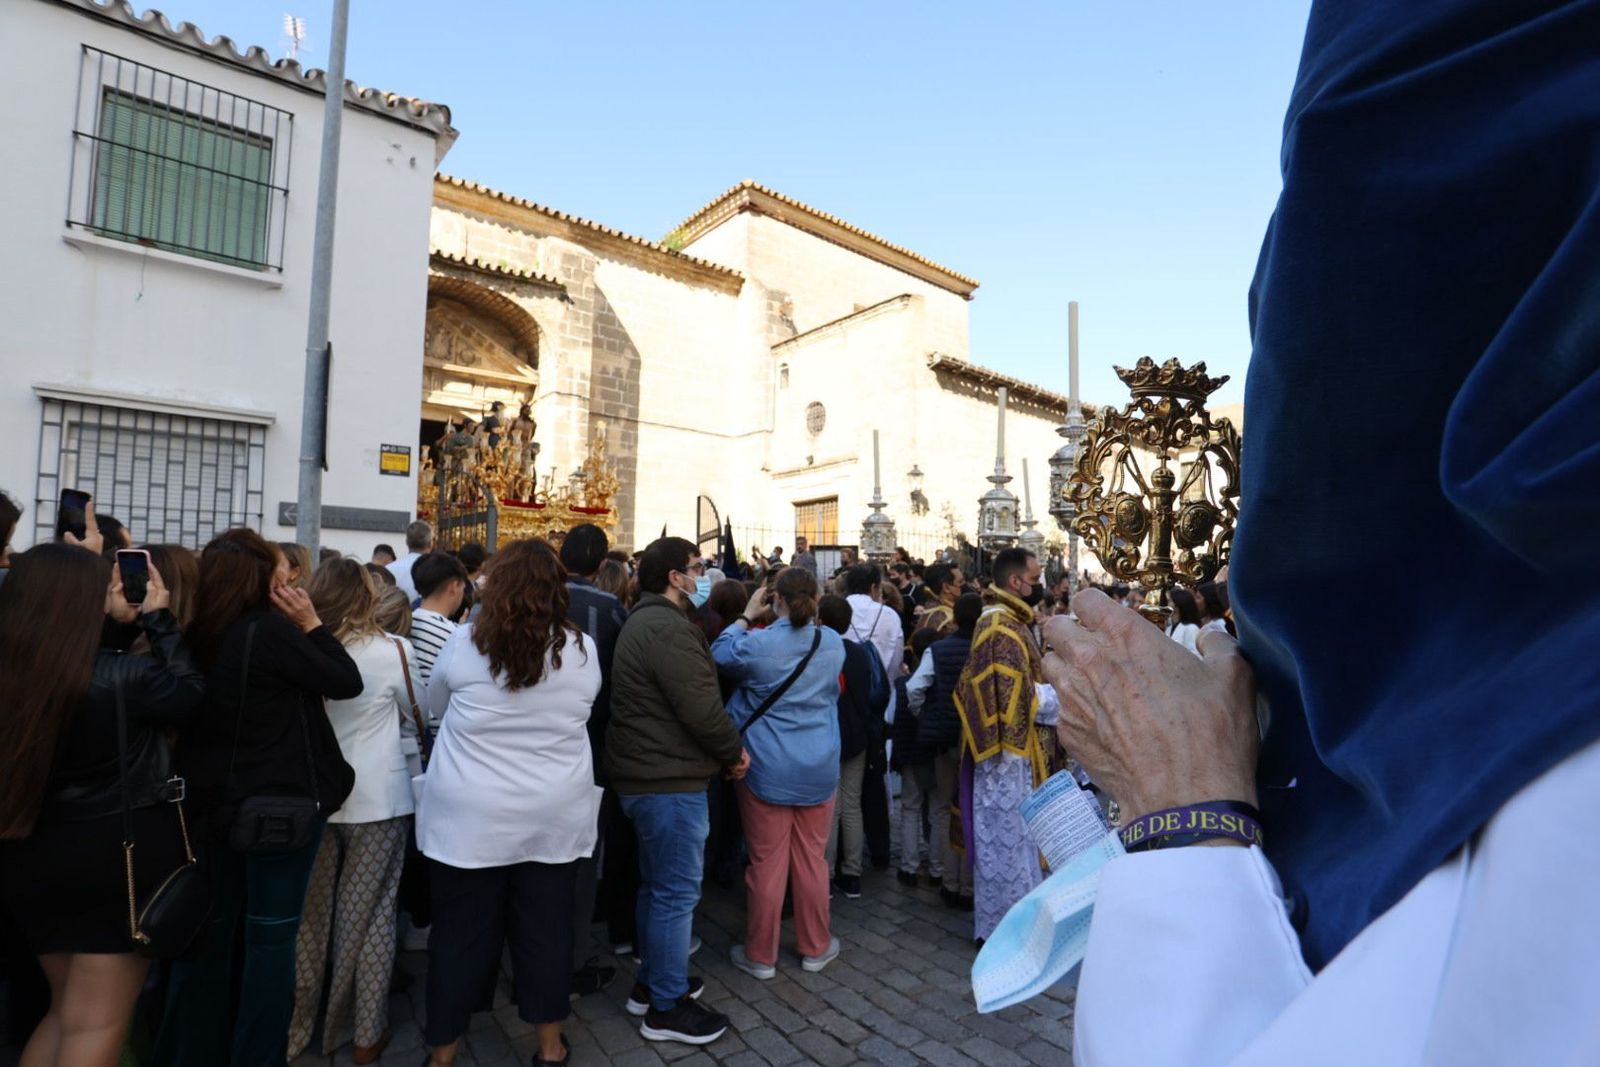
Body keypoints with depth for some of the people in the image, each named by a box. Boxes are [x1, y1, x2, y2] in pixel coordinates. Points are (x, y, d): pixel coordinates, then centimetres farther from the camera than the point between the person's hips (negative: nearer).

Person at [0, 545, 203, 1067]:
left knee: (68, 1010, 26)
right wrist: (157, 617, -3)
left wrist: (121, 623, 10)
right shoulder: (120, 676, -21)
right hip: (123, 851, -6)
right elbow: (190, 692, -4)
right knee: (96, 1024, 10)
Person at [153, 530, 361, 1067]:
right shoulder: (272, 630, -21)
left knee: (212, 926, 19)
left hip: (215, 799, 7)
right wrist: (311, 623, -10)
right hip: (280, 801, -7)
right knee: (271, 933, 7)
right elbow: (347, 682, -14)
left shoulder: (199, 634, 0)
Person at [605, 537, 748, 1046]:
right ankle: (666, 1006, 17)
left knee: (657, 885, 22)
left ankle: (651, 982, 36)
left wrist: (724, 749, 9)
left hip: (648, 774, 11)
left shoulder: (644, 621, 13)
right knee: (676, 893, 2)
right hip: (670, 779, -11)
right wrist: (735, 750, -8)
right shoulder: (669, 628, -22)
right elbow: (702, 709, -25)